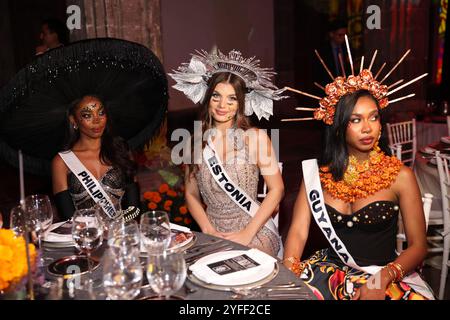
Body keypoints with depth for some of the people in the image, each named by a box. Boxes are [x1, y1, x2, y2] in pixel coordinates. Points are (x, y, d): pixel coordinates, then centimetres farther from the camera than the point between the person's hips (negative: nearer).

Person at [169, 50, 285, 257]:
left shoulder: (256, 137, -6)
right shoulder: (196, 140, 3)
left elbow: (276, 189, -4)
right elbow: (191, 194, 9)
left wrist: (247, 233, -10)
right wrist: (209, 231, -5)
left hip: (255, 231, -3)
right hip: (212, 232, 3)